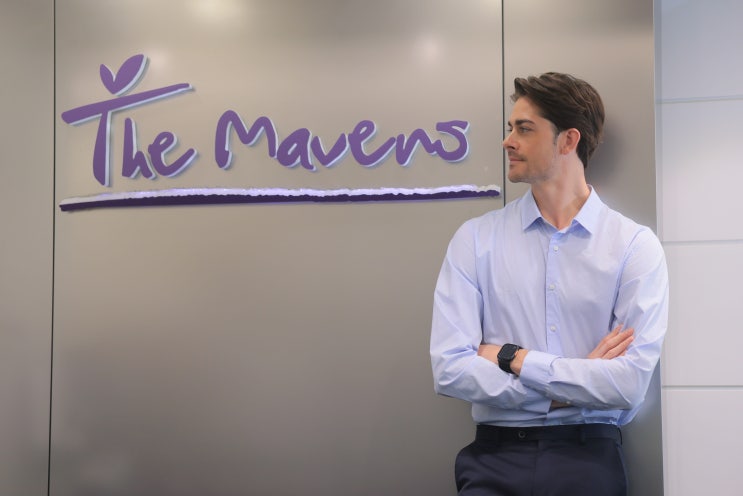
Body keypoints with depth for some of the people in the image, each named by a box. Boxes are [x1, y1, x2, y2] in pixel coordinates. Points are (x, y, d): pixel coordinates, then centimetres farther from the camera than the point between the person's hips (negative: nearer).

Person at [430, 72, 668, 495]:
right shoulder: (476, 239, 1)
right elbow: (450, 368, -7)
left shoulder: (635, 245, -3)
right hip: (497, 456, 1)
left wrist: (513, 358, -9)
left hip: (590, 457, -1)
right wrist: (565, 392, -10)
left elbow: (630, 384, -12)